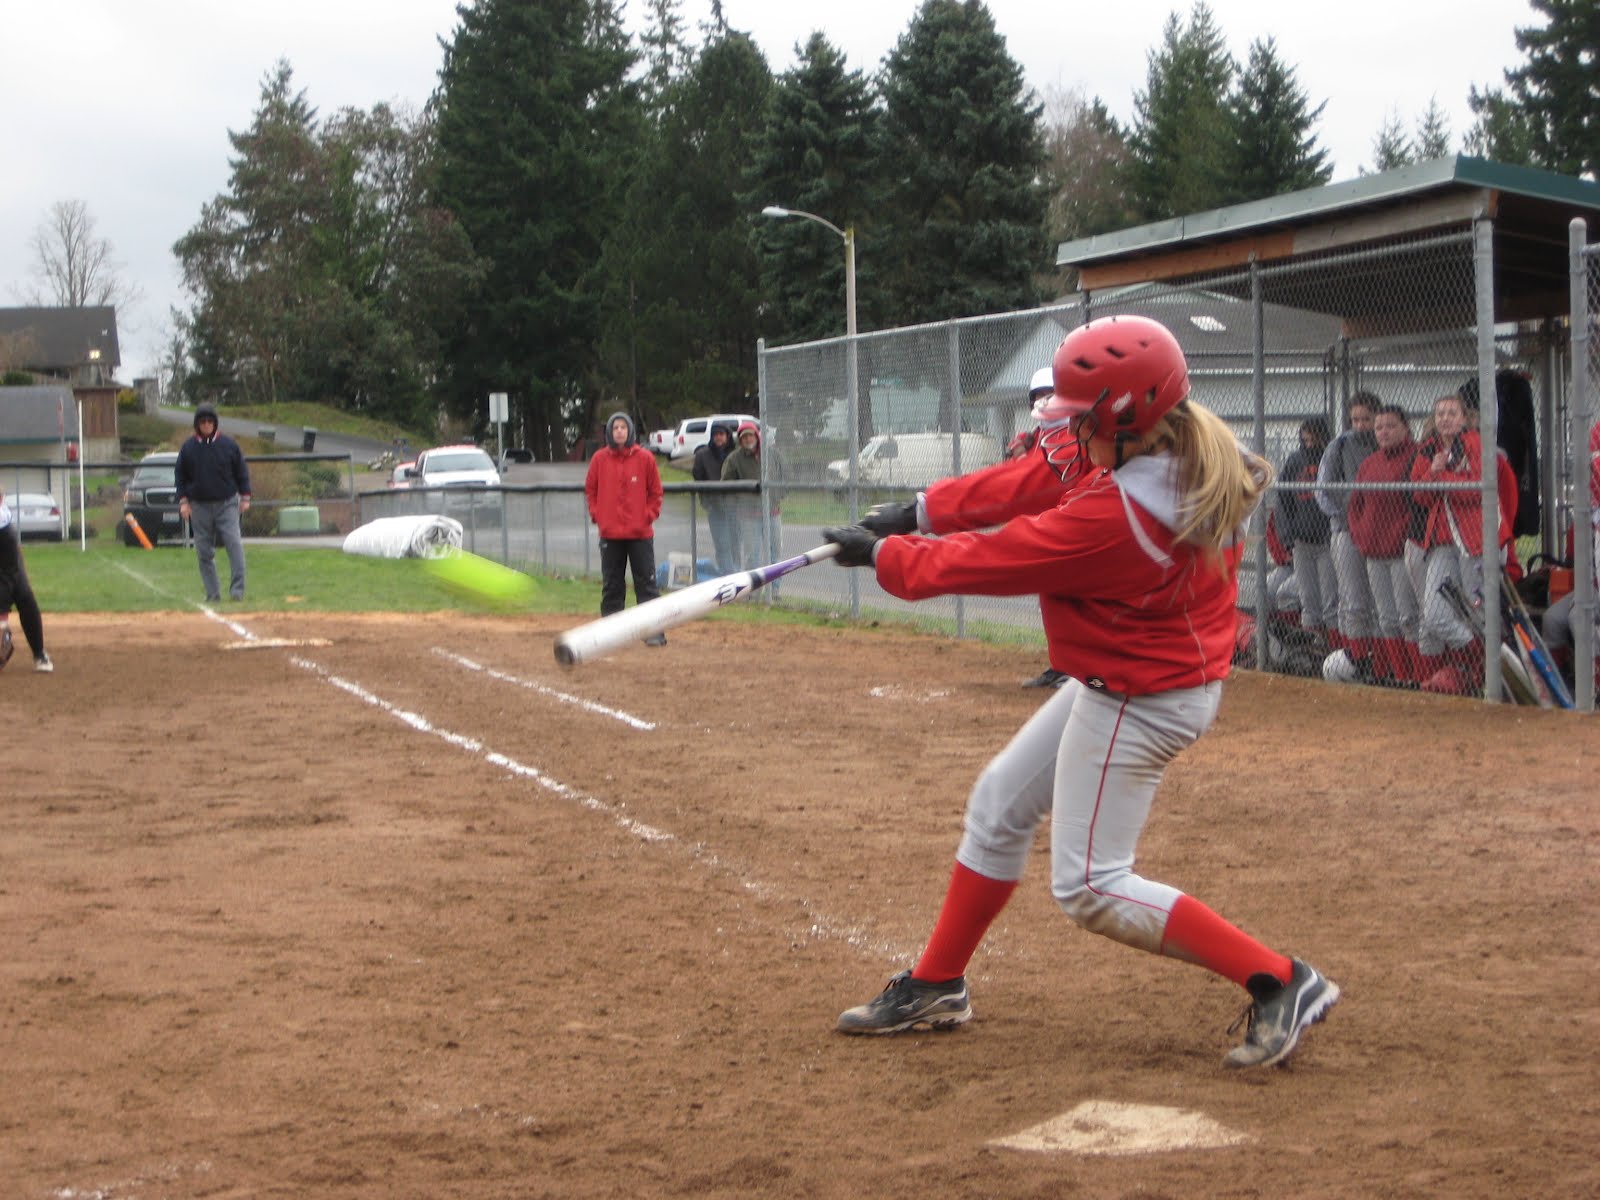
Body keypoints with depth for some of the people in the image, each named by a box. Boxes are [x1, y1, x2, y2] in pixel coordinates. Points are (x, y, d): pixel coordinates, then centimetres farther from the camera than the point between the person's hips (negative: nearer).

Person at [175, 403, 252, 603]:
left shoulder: (229, 444, 2)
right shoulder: (188, 448, 4)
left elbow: (241, 472, 8)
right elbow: (181, 477, 10)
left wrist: (245, 497, 4)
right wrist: (183, 501, 2)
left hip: (226, 504, -2)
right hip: (200, 506, 2)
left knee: (234, 544, -14)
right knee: (204, 552, 3)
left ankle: (237, 589, -14)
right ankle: (212, 593, 9)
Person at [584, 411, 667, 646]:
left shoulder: (644, 458, 0)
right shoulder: (600, 459, 4)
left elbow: (655, 492, 6)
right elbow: (590, 490, 13)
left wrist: (649, 516, -2)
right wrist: (596, 514, 3)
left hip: (640, 532, -2)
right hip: (610, 533, 2)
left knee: (646, 583, -2)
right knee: (611, 586, 7)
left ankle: (654, 632, -1)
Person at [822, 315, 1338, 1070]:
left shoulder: (1112, 515, -31)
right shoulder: (1193, 460, -3)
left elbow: (992, 562, -21)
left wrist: (883, 555, -7)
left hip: (1137, 705, -10)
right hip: (1148, 679, 10)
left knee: (1091, 888, -1)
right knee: (999, 803, 19)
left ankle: (1280, 983, -1)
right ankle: (937, 986, 31)